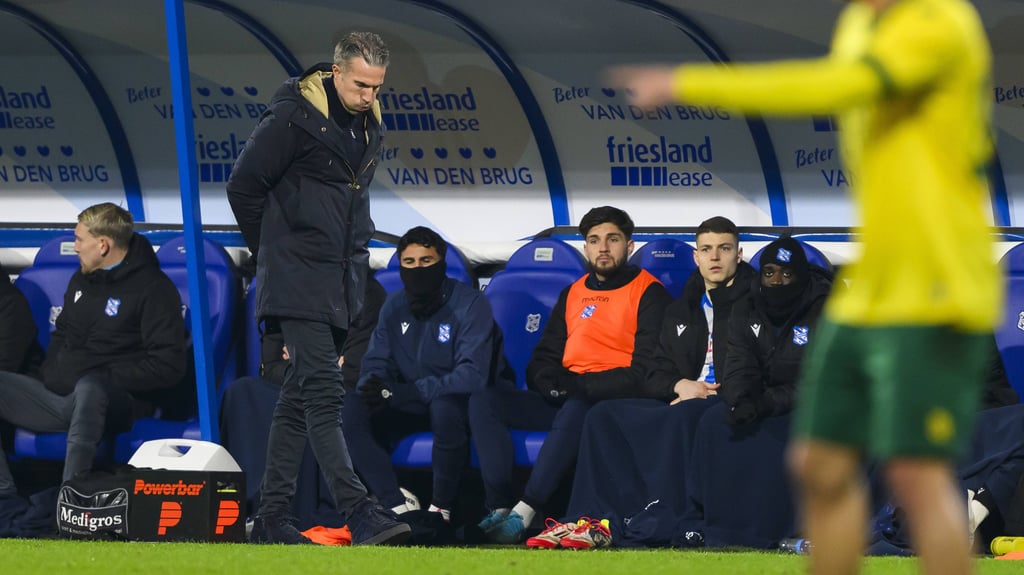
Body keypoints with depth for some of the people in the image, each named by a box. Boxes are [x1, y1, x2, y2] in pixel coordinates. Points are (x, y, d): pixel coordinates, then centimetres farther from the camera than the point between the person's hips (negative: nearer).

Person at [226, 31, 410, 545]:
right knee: (323, 392, -15)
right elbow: (243, 185, -7)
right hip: (298, 283, -8)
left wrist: (355, 255, 16)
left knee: (298, 398, 10)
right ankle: (359, 513, -23)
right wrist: (273, 253, 1)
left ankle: (271, 518, 13)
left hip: (342, 285, 8)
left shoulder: (369, 128, 12)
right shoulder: (293, 117, -12)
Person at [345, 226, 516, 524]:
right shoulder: (395, 307, 4)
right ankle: (398, 508, -25)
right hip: (416, 407, 6)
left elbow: (473, 376, -25)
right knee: (353, 411, -18)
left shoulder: (469, 304, -15)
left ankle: (441, 509, -24)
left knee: (445, 406, -40)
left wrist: (403, 393, -33)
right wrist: (374, 385, -23)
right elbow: (376, 363, 5)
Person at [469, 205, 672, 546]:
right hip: (565, 400, 7)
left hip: (615, 403, -7)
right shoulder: (572, 295, 19)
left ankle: (522, 515, -40)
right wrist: (552, 382, -6)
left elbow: (646, 372, -11)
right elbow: (542, 361, 19)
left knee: (575, 412, -40)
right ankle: (499, 509, -26)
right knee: (483, 402, -12)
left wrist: (579, 385, -15)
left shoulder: (648, 294, -1)